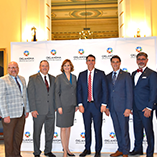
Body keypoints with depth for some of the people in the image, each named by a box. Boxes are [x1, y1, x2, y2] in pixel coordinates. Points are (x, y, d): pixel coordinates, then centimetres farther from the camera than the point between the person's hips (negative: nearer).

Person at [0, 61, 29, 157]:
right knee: (9, 137, 8)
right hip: (10, 115, -6)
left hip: (21, 113, 6)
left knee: (19, 136, 16)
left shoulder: (22, 79, 11)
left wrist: (27, 109, 14)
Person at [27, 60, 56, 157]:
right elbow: (31, 95, -6)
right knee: (37, 132, 8)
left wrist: (55, 107, 6)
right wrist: (33, 110, -12)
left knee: (50, 132, 13)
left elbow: (55, 94, 13)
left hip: (51, 111, 4)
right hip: (39, 111, -3)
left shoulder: (53, 79, 11)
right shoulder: (33, 78, -1)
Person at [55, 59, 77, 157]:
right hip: (63, 105, -5)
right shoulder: (59, 78, -4)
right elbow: (57, 93, -7)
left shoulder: (74, 77, 10)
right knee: (63, 128, 0)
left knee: (69, 127, 13)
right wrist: (59, 106, -13)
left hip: (72, 105, 5)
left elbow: (75, 91, 14)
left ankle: (67, 148, 25)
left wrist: (76, 104, 10)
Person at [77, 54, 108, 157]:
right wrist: (80, 104, -2)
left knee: (98, 129, 4)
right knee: (87, 128, 12)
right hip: (85, 105, 3)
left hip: (97, 105, -2)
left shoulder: (101, 74, 1)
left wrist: (104, 104, -8)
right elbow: (79, 90, 7)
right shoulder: (82, 75, 9)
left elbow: (105, 90, -2)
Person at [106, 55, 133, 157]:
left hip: (122, 108, -4)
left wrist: (128, 108, -13)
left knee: (124, 130, 2)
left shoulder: (126, 75, -2)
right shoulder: (108, 77, 12)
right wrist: (107, 107, 8)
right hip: (113, 108, 4)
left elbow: (129, 92, -6)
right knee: (117, 130, 12)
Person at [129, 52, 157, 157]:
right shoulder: (134, 73, 14)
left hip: (145, 108, -6)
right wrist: (130, 106, 9)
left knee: (148, 130, 4)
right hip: (135, 107, 6)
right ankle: (138, 149, 32)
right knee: (137, 129, 16)